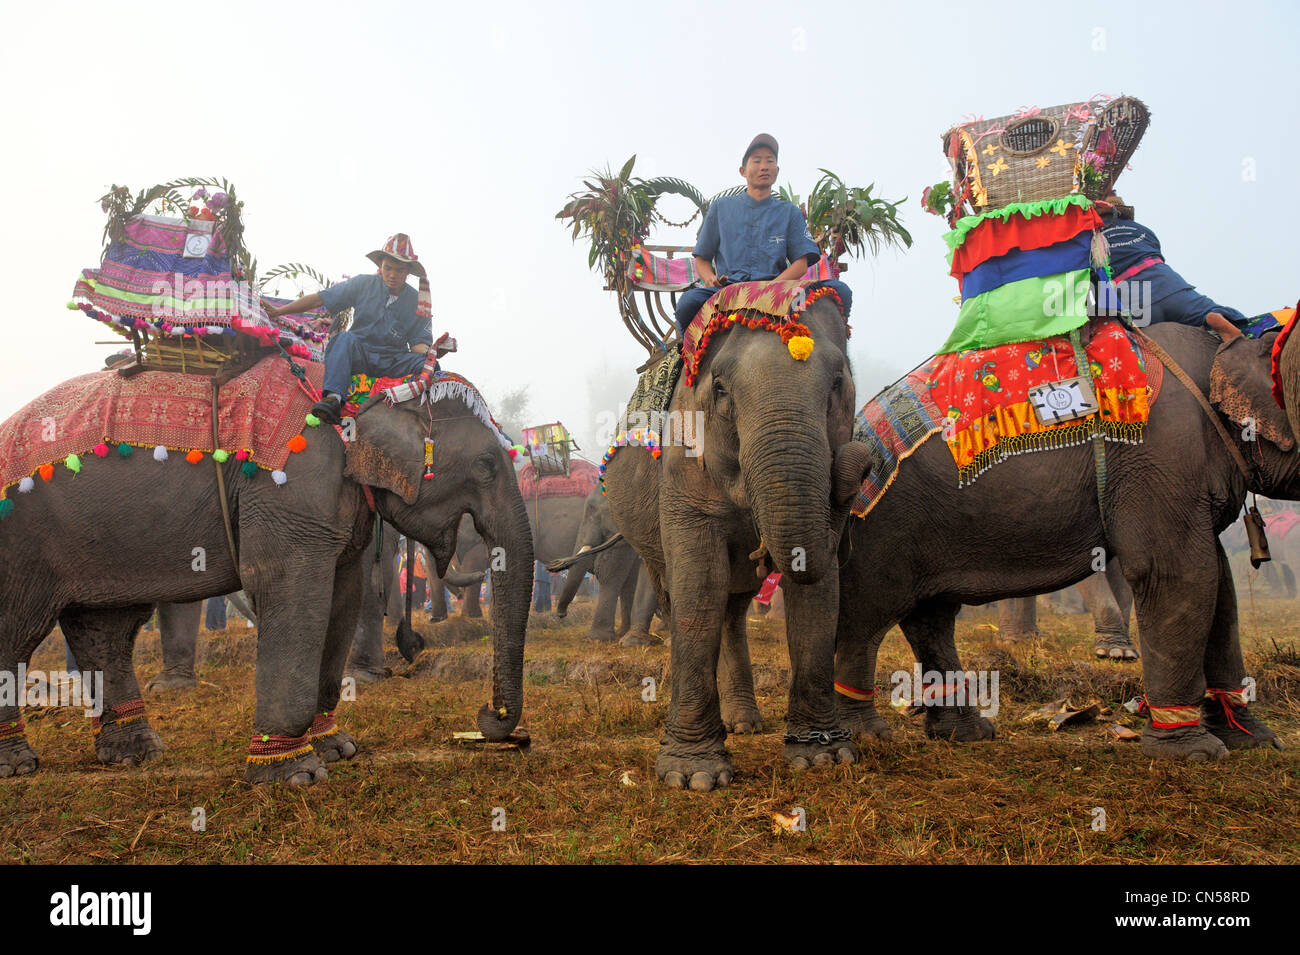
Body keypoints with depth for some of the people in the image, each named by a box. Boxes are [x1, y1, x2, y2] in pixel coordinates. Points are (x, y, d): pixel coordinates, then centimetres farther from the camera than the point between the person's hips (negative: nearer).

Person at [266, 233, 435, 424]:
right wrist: (278, 311, -3)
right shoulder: (364, 284, 3)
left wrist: (427, 354, -22)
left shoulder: (416, 301, 6)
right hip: (358, 356, -1)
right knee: (345, 338, -34)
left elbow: (419, 341, 4)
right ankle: (333, 398, -49)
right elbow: (320, 299, 2)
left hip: (394, 363, 1)